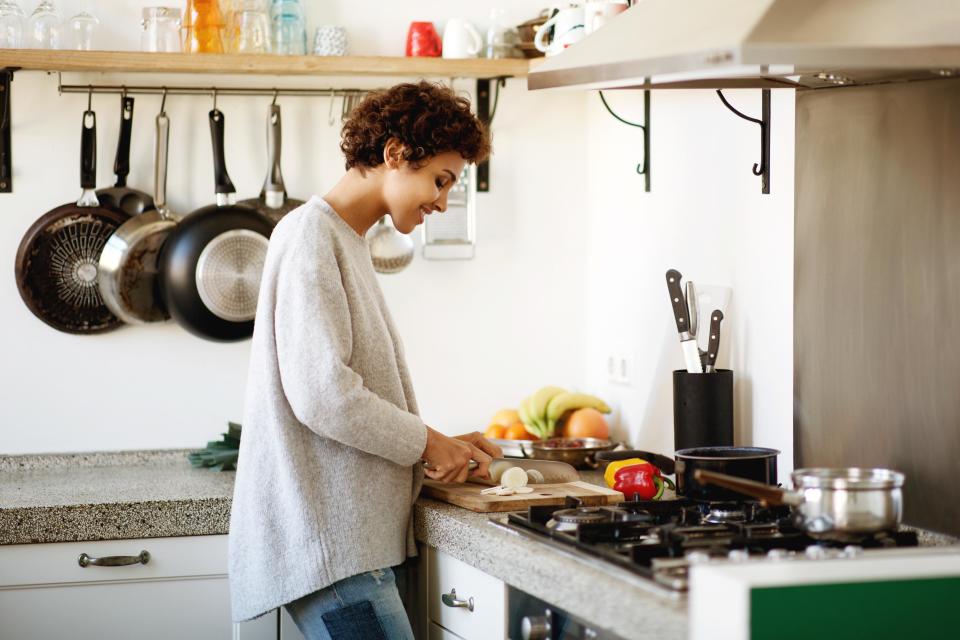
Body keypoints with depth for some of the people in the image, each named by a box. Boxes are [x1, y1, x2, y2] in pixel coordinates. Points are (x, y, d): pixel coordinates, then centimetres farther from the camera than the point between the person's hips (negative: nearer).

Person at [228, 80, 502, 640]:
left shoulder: (348, 242, 20)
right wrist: (427, 443, -8)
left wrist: (440, 448, 9)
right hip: (326, 539, -9)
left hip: (356, 537, 9)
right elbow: (321, 393, -20)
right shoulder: (311, 235, -10)